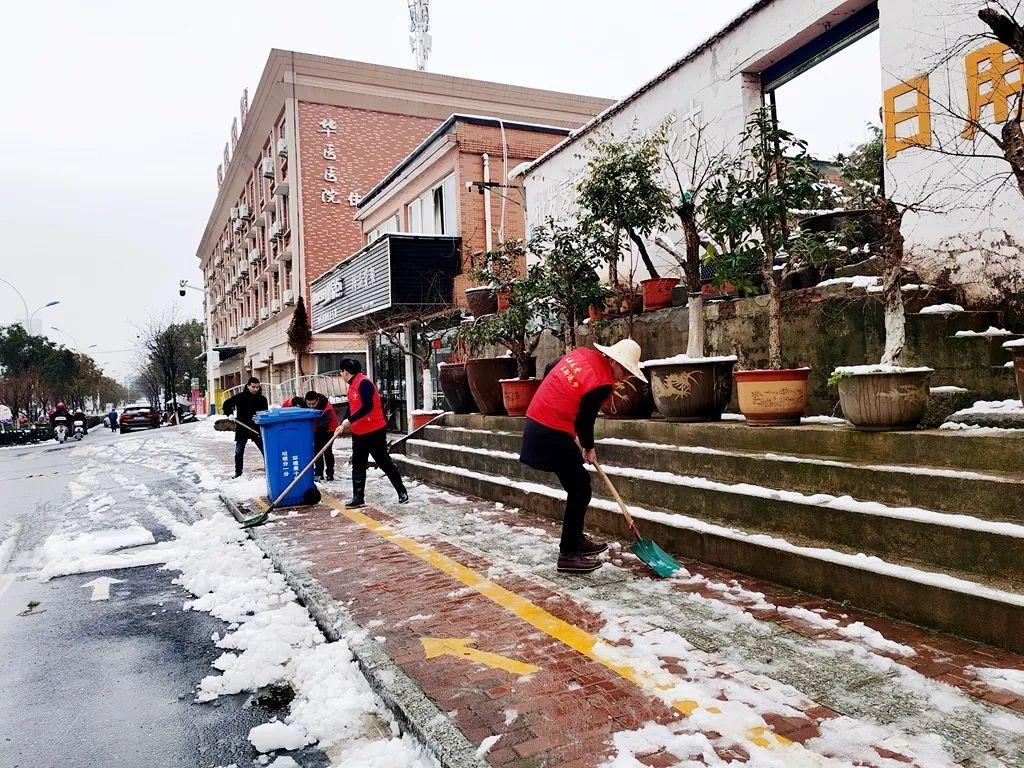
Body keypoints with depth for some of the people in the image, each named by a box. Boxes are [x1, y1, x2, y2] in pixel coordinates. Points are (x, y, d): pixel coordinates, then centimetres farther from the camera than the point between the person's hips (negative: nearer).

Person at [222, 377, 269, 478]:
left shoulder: (262, 399, -1)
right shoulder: (240, 397, -5)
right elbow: (226, 404, 4)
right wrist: (229, 413, -11)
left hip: (256, 429, 0)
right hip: (241, 429, 0)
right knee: (238, 452, 6)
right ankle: (238, 472, 21)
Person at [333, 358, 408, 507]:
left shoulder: (363, 383, -18)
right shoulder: (352, 386, 13)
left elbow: (367, 407, -27)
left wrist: (349, 421, -24)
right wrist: (342, 425, 9)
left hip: (375, 432, -9)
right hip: (358, 433, 9)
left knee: (385, 462, 0)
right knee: (358, 466, 10)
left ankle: (402, 492, 13)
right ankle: (358, 498, 17)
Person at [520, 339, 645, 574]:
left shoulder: (582, 352, 6)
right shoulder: (602, 383, -17)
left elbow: (550, 370, 19)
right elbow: (584, 420, -9)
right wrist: (589, 448, 9)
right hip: (553, 435, -10)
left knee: (580, 482, 20)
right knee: (580, 491, 0)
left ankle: (576, 539, 32)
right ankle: (568, 555, 6)